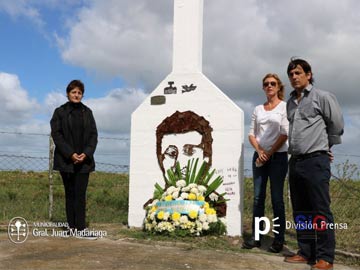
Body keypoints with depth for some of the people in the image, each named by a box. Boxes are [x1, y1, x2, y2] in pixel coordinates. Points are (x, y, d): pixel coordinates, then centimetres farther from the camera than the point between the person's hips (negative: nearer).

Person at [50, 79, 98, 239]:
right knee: (70, 193, 4)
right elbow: (56, 134, -4)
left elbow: (93, 135, 7)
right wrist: (70, 154, -14)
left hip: (84, 159, 2)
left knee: (81, 194, -3)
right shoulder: (60, 112, 3)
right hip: (66, 159, -1)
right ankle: (72, 226, 10)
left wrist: (86, 153, -9)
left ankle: (80, 228, -4)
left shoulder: (87, 112, 11)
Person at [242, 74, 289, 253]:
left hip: (278, 156, -4)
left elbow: (285, 134, -8)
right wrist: (259, 151, -8)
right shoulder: (258, 109, 13)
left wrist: (269, 153, -11)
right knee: (258, 197, 4)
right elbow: (251, 133, 9)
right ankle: (256, 237, 10)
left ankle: (279, 239, 6)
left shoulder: (285, 106, 0)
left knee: (277, 198, -2)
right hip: (260, 156, 4)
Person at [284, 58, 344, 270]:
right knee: (300, 211, 10)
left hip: (315, 160, -7)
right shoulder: (291, 102, 16)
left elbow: (337, 125, 4)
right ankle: (306, 253, 20)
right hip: (295, 161, 7)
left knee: (320, 210, -5)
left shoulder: (322, 97, -2)